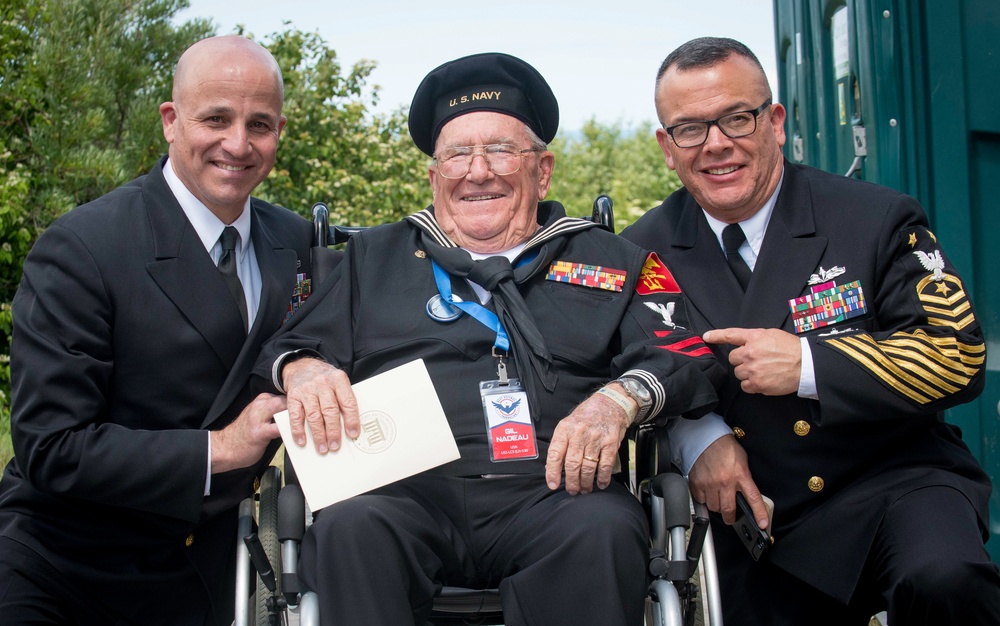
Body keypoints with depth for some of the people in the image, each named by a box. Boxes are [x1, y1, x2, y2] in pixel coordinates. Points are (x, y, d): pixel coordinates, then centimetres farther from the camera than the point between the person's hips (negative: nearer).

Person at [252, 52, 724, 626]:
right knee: (351, 528, -33)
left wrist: (620, 397, -13)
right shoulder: (373, 258, 23)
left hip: (551, 491, 0)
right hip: (406, 494, 0)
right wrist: (301, 367, -7)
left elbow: (687, 352, 7)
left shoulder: (610, 261, 20)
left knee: (605, 529, -33)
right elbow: (286, 345, 18)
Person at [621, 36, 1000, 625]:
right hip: (750, 513, 3)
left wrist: (809, 365, -19)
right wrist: (695, 435, -12)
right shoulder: (644, 249, 2)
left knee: (943, 579, -31)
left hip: (891, 484, -2)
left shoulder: (876, 219, -5)